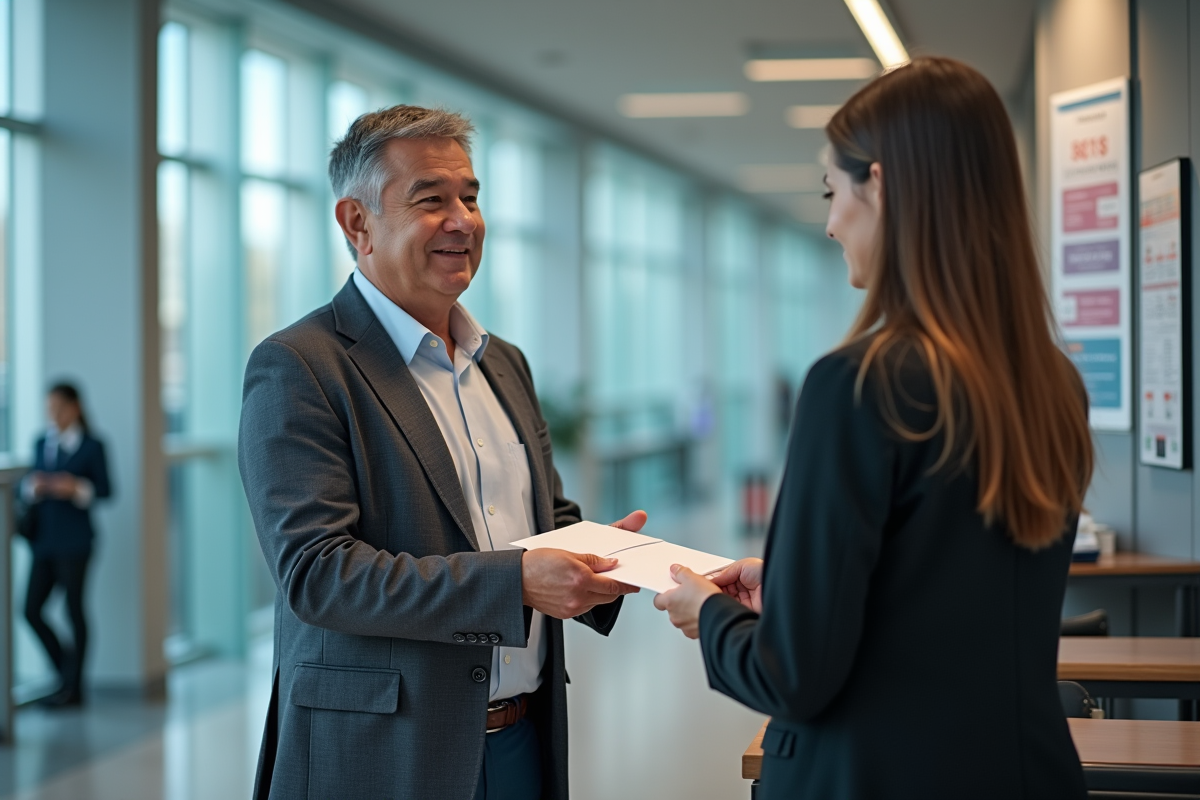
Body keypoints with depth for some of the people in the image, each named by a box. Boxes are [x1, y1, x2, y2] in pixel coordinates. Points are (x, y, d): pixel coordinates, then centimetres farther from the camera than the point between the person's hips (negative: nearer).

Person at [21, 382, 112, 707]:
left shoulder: (92, 447, -3)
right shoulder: (41, 443, 12)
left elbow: (105, 490, -4)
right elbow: (27, 487, 14)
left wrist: (78, 489, -21)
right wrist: (32, 487, -9)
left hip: (74, 541, -5)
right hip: (43, 539, 6)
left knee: (74, 609, 1)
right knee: (31, 609, 2)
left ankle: (73, 687, 11)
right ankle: (66, 670, 21)